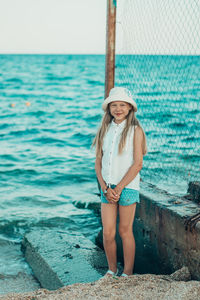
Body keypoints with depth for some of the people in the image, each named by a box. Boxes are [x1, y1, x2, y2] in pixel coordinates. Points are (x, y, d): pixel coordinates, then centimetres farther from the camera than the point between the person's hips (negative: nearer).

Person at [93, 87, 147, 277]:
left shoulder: (135, 130, -5)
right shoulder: (105, 129, 7)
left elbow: (137, 164, -10)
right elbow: (98, 161, 6)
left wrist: (119, 188, -12)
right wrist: (105, 188, -6)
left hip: (128, 187, -3)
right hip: (107, 187, 3)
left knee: (125, 231, 5)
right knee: (108, 233, 3)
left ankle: (127, 273, 20)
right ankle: (112, 269, 24)